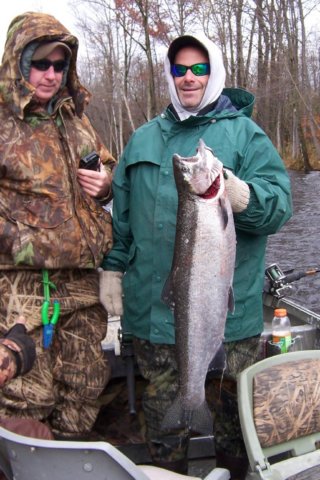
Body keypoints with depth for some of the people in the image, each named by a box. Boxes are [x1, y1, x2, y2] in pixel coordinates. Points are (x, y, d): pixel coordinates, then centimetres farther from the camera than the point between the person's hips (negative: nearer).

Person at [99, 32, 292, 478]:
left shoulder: (244, 133, 2)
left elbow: (279, 203, -9)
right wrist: (112, 267, 12)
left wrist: (241, 196, -29)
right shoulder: (144, 139, 15)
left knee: (235, 408, 10)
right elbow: (121, 212, 18)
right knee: (162, 406, 16)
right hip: (155, 305, 3)